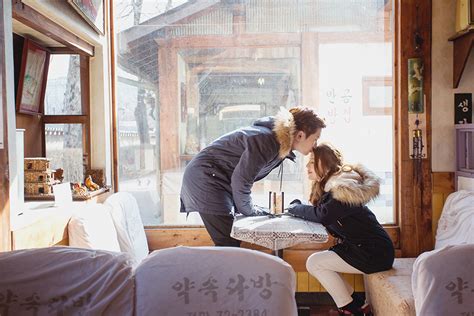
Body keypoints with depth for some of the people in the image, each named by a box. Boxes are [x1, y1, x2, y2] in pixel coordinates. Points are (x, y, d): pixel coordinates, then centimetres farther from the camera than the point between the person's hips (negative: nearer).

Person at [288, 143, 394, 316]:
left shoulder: (344, 188, -20)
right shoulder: (331, 185, 10)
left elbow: (321, 215, -30)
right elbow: (319, 212, 7)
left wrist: (293, 207, -15)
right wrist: (297, 206, -9)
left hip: (374, 253, -10)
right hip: (358, 247, 10)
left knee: (314, 263, -10)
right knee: (318, 260, 8)